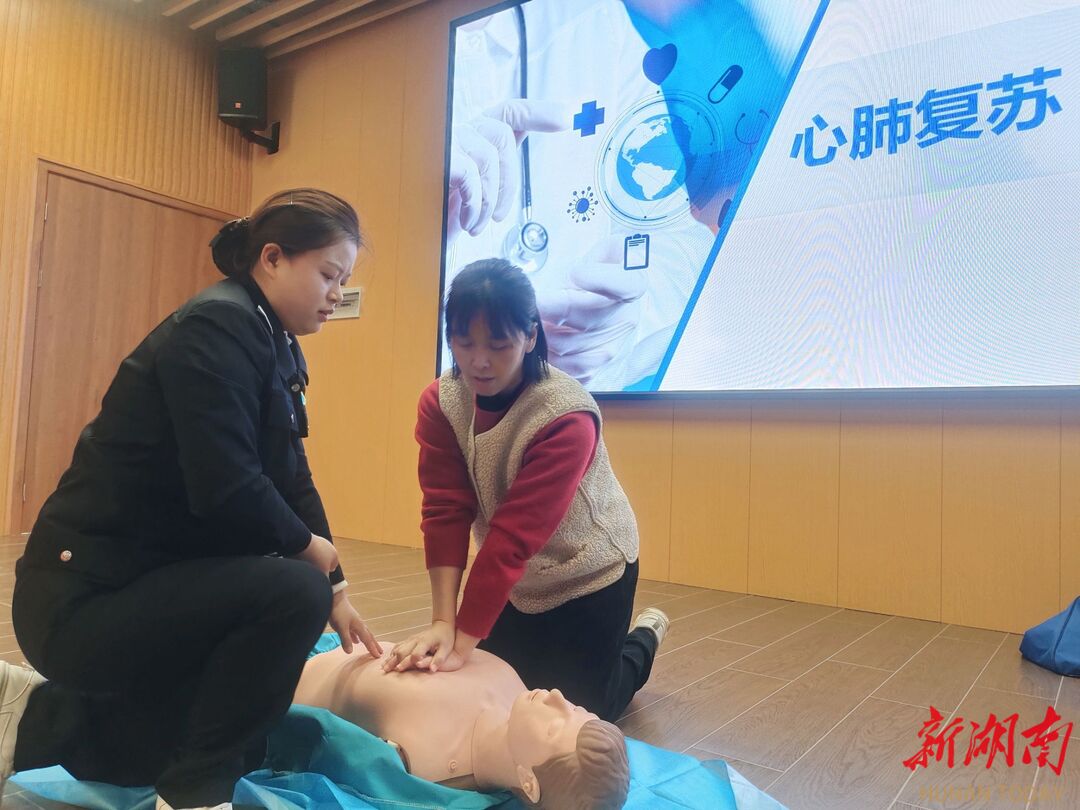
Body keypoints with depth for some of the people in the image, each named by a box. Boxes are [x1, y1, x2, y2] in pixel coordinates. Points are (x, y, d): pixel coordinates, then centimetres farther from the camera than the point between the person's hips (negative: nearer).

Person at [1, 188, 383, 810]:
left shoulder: (275, 346, 7)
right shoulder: (218, 327, -22)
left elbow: (291, 480, 7)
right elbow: (227, 490, -32)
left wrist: (337, 589, 3)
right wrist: (317, 556, -14)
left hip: (147, 582, 10)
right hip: (87, 597, -10)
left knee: (236, 741, 22)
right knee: (294, 592, -28)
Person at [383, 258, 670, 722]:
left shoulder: (567, 417, -33)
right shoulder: (439, 403, -17)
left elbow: (515, 533, -35)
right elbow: (445, 512, -20)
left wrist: (463, 642, -35)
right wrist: (442, 623, -28)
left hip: (587, 574, -5)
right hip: (515, 578, 5)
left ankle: (643, 640, 35)